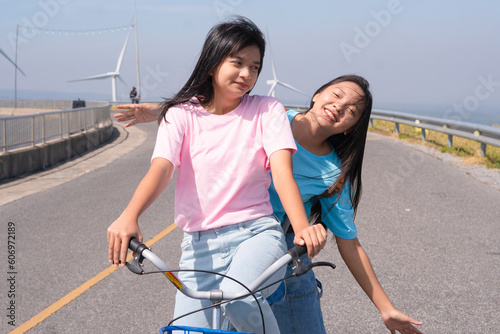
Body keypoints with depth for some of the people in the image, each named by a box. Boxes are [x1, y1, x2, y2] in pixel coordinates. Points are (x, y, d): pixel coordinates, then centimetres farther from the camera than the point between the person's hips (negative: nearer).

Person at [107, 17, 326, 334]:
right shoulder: (181, 115, 3)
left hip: (256, 233, -1)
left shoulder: (267, 110, 3)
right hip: (199, 245, 2)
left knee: (238, 297, -32)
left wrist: (303, 227, -31)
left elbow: (282, 171, -11)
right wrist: (129, 216, -35)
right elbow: (161, 168, -14)